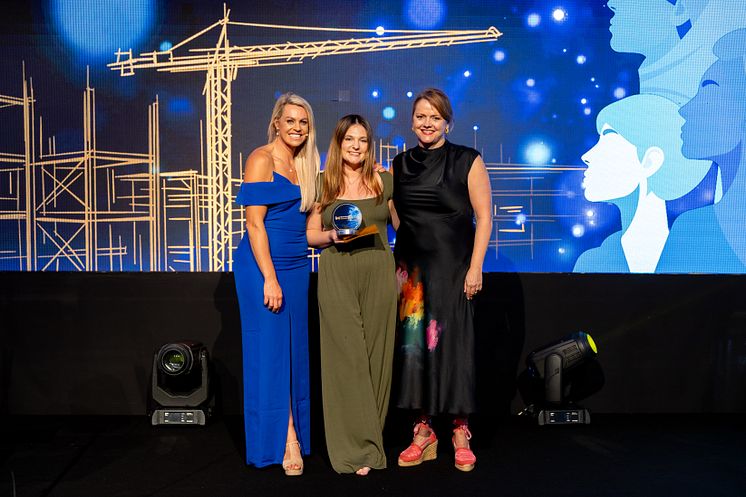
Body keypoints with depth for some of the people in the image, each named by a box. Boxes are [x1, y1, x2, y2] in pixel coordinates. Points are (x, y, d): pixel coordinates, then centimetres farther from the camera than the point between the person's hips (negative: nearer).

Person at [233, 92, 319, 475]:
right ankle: (285, 439, 6)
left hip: (296, 267, 8)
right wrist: (270, 278, -19)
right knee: (271, 349, -3)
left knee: (294, 350, 10)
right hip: (262, 266, -7)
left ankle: (292, 435, 21)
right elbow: (254, 222, -14)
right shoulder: (262, 160, -8)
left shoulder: (304, 166, 14)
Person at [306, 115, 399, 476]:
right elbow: (311, 235, 10)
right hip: (337, 277, -1)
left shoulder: (384, 181, 9)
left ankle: (370, 438, 18)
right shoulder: (323, 183, 7)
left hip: (379, 274, 1)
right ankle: (357, 448, 6)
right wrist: (332, 235, -11)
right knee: (347, 358, -3)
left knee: (375, 356, 4)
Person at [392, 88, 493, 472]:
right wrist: (396, 266, 5)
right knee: (414, 344, 3)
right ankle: (423, 430, 15)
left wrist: (475, 267, -11)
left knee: (452, 344, -1)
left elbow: (484, 217, -4)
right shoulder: (400, 165, 10)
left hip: (452, 267, -3)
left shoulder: (467, 161, -1)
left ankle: (460, 432, 13)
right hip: (411, 267, 4)